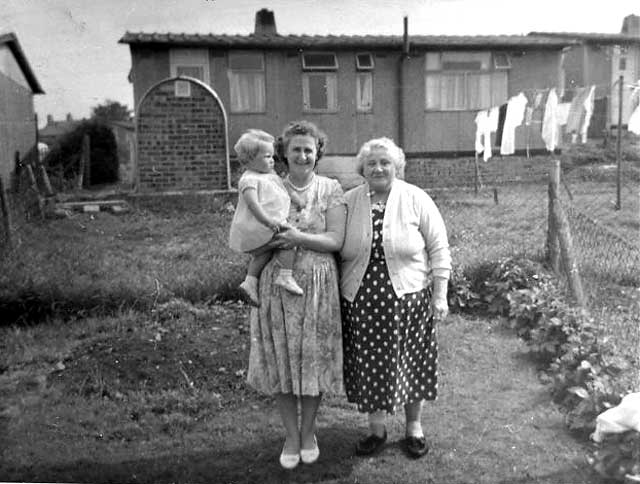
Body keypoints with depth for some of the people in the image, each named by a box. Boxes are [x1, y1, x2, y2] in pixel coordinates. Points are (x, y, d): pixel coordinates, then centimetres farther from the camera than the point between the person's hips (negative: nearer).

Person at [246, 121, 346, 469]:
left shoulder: (331, 189, 1)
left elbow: (337, 240, -7)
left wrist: (300, 237, -22)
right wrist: (274, 239, -15)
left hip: (318, 287, -1)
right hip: (276, 286, 1)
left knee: (314, 359, 8)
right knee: (281, 360, 7)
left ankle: (308, 432, 31)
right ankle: (291, 436, 26)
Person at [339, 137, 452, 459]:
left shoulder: (416, 199, -3)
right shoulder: (348, 202, 3)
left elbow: (438, 248, -2)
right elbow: (335, 252, 7)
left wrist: (440, 295, -6)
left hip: (408, 298, -1)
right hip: (361, 302, 2)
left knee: (411, 362, 10)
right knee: (369, 364, 10)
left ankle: (414, 427, 32)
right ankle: (376, 428, 30)